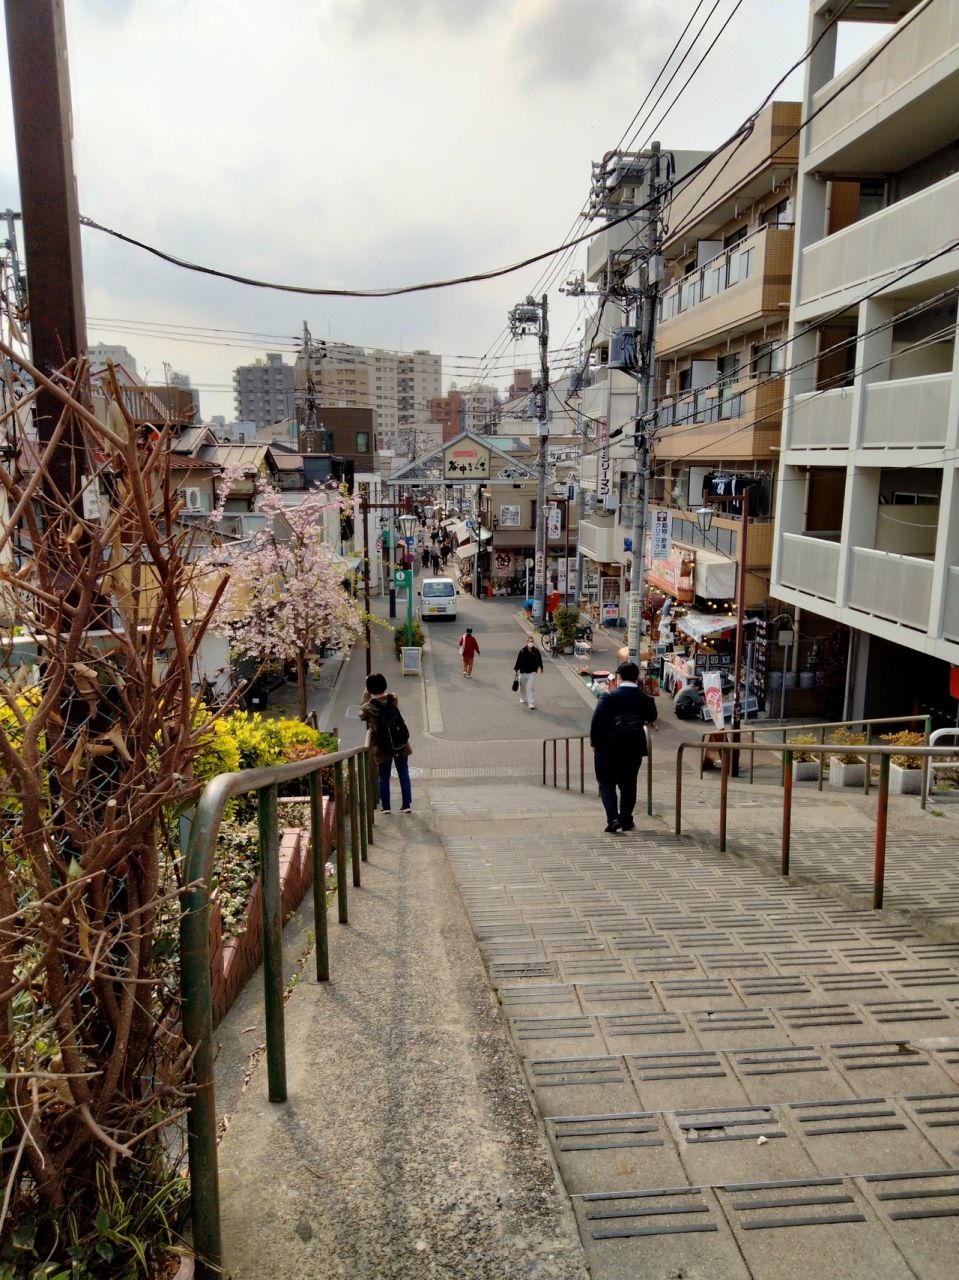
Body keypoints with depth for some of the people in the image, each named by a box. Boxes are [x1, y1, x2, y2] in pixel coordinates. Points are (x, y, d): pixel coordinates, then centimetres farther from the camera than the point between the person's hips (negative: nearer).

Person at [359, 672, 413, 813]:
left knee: (384, 777, 11)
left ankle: (386, 807, 15)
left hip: (382, 747, -2)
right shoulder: (394, 698, -4)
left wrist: (366, 695, 7)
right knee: (403, 774, 10)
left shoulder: (368, 706, -13)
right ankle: (407, 805, 12)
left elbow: (362, 715, 10)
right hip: (400, 743, 2)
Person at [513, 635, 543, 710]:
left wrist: (541, 667, 20)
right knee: (522, 687, 19)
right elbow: (518, 661, -11)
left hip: (532, 672, 0)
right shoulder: (522, 651, -12)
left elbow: (539, 659, 10)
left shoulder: (536, 651, -5)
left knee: (531, 688, -8)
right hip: (523, 672, 1)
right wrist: (516, 670, -12)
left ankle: (531, 704, -8)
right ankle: (523, 698, 46)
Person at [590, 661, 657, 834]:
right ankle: (626, 820, 20)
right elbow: (651, 719, 10)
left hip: (608, 748, -3)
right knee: (628, 784, 16)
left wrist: (594, 743, -3)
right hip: (634, 749, 3)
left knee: (606, 783, 9)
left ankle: (613, 818, -5)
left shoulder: (608, 697, -13)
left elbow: (597, 721, -14)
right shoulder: (646, 699, -5)